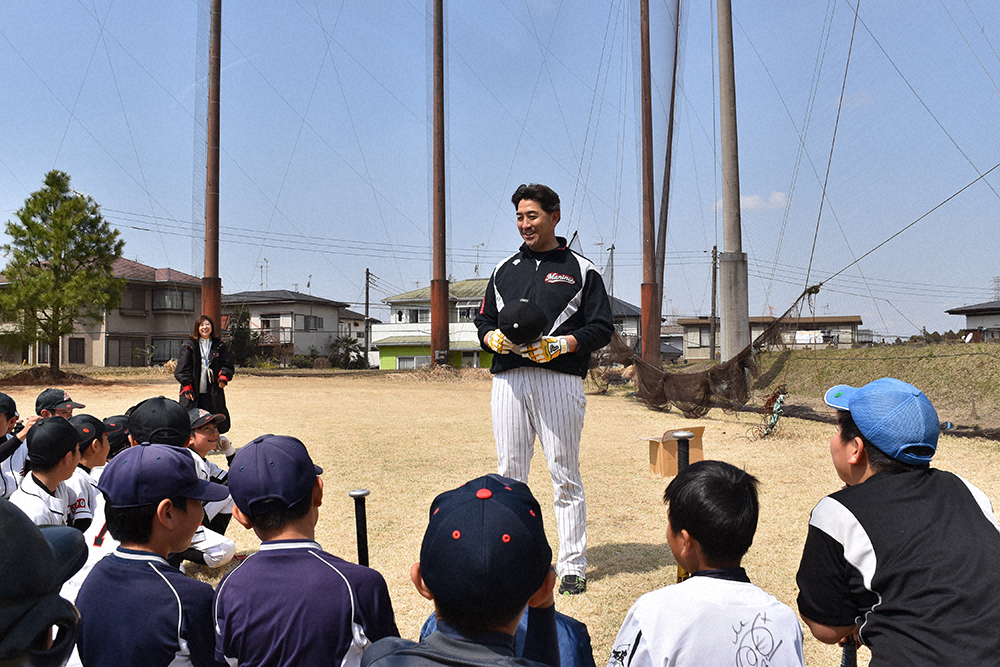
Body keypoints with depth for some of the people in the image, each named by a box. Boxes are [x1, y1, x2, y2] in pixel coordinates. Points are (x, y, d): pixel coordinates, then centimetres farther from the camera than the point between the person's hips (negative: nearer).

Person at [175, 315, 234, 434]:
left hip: (213, 392, 1)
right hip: (193, 393, -1)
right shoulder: (189, 346, 3)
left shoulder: (219, 345, 9)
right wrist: (187, 387, -7)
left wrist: (223, 377, -8)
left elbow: (226, 364, 11)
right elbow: (183, 369, 1)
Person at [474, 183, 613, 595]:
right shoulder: (504, 270, 20)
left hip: (559, 379, -3)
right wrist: (495, 338, -3)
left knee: (565, 476, 0)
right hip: (508, 380, 4)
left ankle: (573, 566, 10)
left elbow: (601, 327, 2)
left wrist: (562, 344, -14)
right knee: (509, 473, 6)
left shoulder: (580, 270, 8)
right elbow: (483, 322, 20)